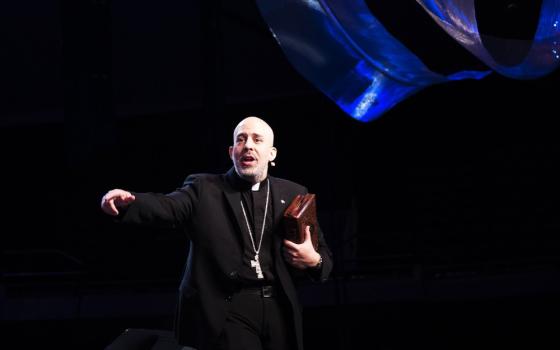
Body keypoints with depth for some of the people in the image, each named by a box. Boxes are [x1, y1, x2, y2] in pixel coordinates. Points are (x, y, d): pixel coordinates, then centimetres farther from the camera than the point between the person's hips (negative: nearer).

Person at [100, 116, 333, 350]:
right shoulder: (204, 189, 5)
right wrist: (126, 202, -35)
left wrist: (313, 261, -11)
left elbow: (323, 254, 13)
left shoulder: (293, 195, 12)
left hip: (279, 311, 3)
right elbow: (168, 207, -14)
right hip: (227, 311, -3)